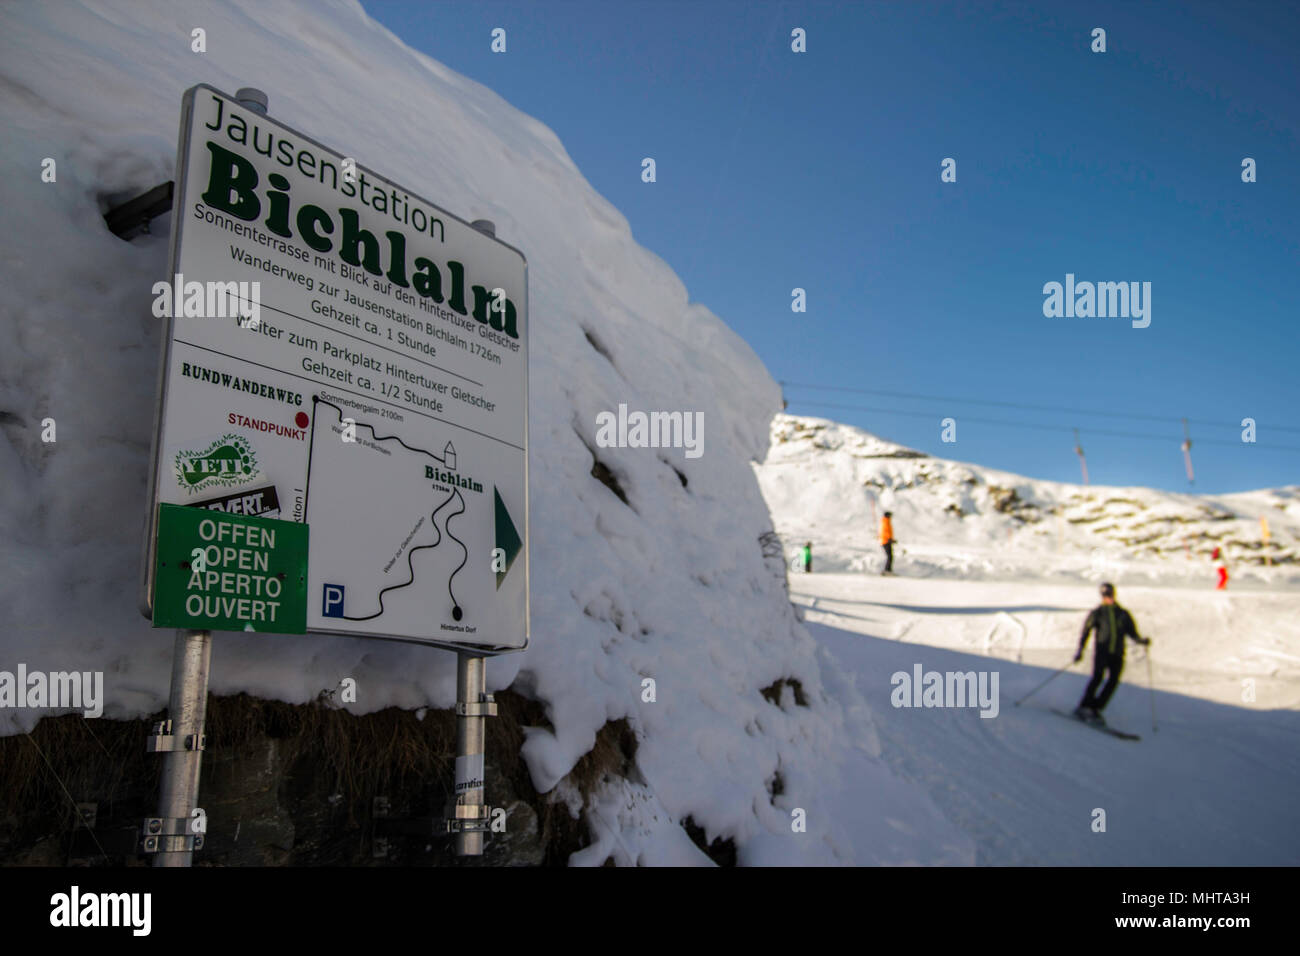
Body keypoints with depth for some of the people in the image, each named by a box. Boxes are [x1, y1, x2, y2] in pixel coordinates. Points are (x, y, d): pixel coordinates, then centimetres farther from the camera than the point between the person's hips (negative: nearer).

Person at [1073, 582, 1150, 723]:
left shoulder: (1123, 614, 16)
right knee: (1097, 678, -19)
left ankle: (1095, 710, -5)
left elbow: (1132, 633, 17)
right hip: (1102, 651, -3)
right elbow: (1086, 631, 1)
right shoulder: (1096, 613, 7)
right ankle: (1083, 706, -15)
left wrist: (1142, 641, -5)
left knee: (1113, 682, -9)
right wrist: (1080, 650, -9)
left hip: (1117, 655, 3)